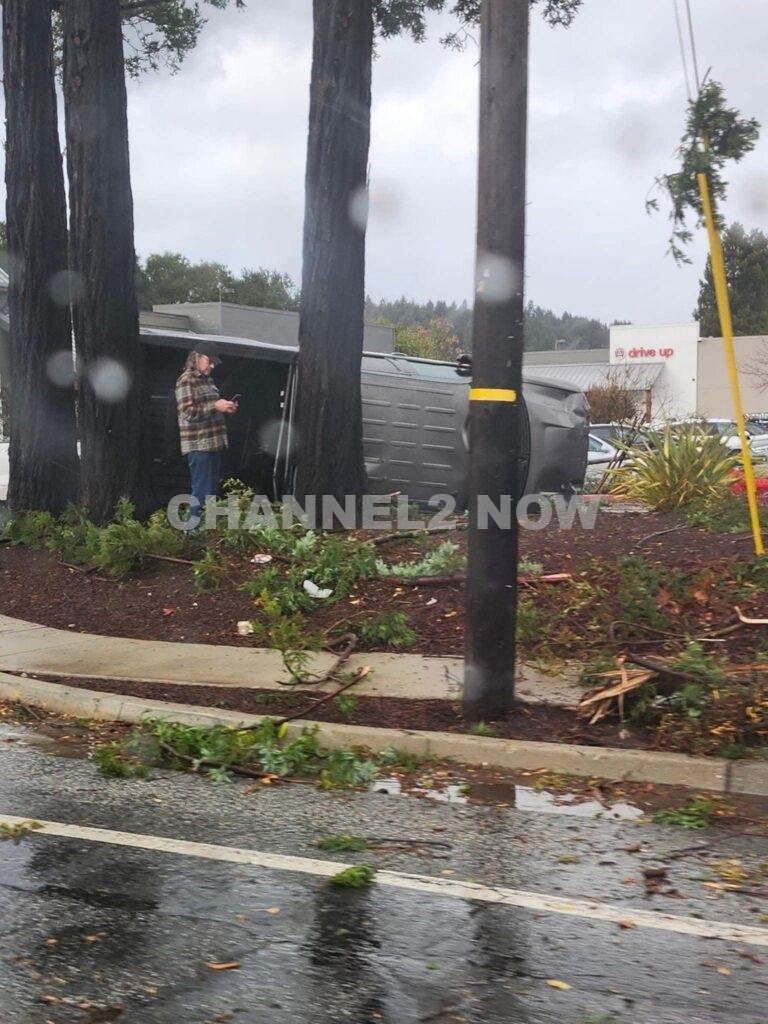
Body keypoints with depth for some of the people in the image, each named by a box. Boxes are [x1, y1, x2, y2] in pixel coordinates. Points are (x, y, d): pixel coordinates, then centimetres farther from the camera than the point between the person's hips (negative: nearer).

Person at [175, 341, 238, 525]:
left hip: (214, 444, 9)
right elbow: (188, 412, -18)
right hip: (198, 446, -9)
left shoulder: (207, 380, 18)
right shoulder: (186, 380, -9)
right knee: (202, 491, -9)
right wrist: (215, 406, -19)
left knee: (212, 489, 13)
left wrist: (225, 408, 10)